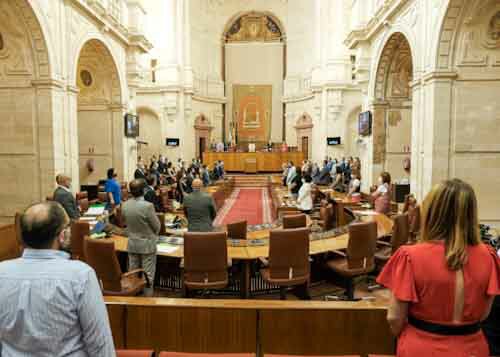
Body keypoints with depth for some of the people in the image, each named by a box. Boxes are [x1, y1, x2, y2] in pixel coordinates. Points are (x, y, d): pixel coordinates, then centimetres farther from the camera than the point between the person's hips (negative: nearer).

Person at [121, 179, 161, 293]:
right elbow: (157, 226, -14)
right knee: (148, 275, 7)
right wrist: (154, 235, 7)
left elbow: (126, 222, 8)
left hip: (132, 244, 5)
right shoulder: (148, 206, -24)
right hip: (147, 245, -5)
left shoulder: (125, 205, -8)